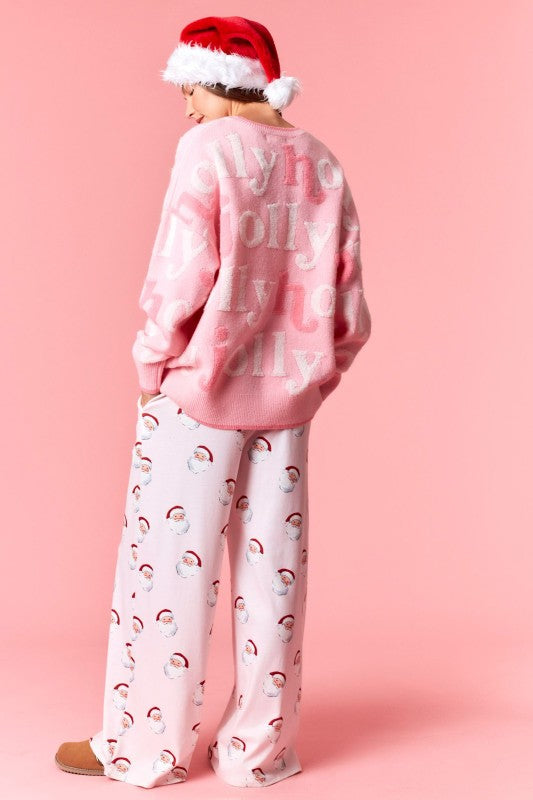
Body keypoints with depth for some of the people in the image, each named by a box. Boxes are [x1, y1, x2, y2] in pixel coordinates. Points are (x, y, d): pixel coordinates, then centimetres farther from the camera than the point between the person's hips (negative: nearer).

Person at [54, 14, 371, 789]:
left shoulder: (208, 149, -9)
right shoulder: (320, 163, 7)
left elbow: (183, 274, -16)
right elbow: (346, 301, 6)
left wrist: (152, 361, -3)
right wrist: (313, 374, 16)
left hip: (199, 385, -5)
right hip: (283, 395, 5)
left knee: (169, 559, 4)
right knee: (271, 564, 10)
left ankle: (145, 744, 14)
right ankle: (259, 745, 18)